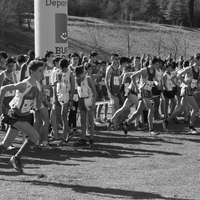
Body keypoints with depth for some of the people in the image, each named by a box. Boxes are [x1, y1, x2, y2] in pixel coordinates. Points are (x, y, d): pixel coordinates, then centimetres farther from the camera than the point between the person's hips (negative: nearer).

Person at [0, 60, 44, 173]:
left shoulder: (37, 86, 5)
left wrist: (40, 100, -11)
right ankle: (17, 158, -4)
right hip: (15, 116, -8)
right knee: (35, 136, -17)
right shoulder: (24, 85, -20)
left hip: (23, 117, 8)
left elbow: (38, 106, 10)